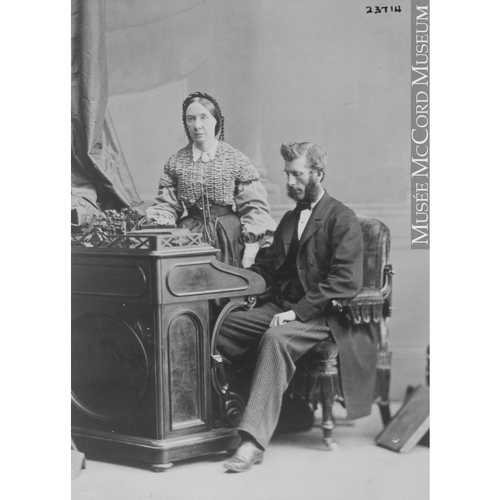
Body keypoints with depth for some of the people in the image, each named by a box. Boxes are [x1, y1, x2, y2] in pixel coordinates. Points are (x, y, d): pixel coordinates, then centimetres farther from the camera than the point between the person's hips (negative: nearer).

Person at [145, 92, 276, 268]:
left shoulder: (236, 160, 0)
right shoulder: (176, 162, 7)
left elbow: (254, 207, -2)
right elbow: (166, 205, 8)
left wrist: (251, 248, -10)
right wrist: (158, 225, -13)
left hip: (229, 238, -2)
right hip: (190, 236, 2)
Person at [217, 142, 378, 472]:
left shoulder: (342, 219, -5)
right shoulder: (290, 219, 22)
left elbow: (346, 282, -15)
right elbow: (270, 267, 23)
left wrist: (299, 311, -21)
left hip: (322, 314, -8)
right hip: (282, 306, 8)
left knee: (275, 339, -36)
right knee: (222, 324, -15)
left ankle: (254, 441, -41)